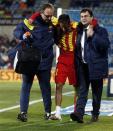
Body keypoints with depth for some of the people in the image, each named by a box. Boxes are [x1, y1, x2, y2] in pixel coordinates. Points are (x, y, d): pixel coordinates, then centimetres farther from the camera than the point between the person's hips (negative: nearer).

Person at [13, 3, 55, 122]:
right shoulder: (30, 22, -5)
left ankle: (48, 112, 18)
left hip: (45, 62, 2)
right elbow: (16, 31, 0)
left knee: (46, 87, 10)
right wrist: (23, 35, -21)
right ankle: (23, 112, -3)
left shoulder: (53, 23, 2)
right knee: (26, 86, -3)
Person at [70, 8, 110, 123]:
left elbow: (105, 45, -17)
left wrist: (93, 35, -22)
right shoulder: (80, 31, 12)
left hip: (96, 66, -3)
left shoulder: (100, 31, -2)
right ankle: (79, 113, -17)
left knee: (96, 92, 6)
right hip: (83, 66, 3)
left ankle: (95, 114, 17)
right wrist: (77, 63, 12)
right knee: (82, 91, -7)